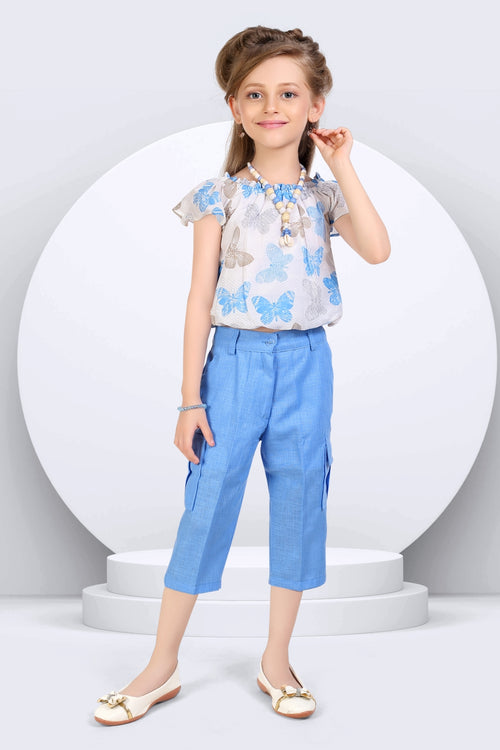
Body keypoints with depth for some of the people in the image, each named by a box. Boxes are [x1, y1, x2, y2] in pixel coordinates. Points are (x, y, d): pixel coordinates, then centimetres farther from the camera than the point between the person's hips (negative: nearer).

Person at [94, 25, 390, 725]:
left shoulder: (324, 194, 5)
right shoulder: (221, 195, -1)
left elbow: (378, 250, -13)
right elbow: (200, 297, -2)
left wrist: (343, 166, -9)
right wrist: (191, 396, -5)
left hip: (306, 361, 2)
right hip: (236, 358, -2)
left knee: (299, 502, 7)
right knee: (208, 502, 0)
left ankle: (277, 660, 22)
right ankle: (163, 665, 13)